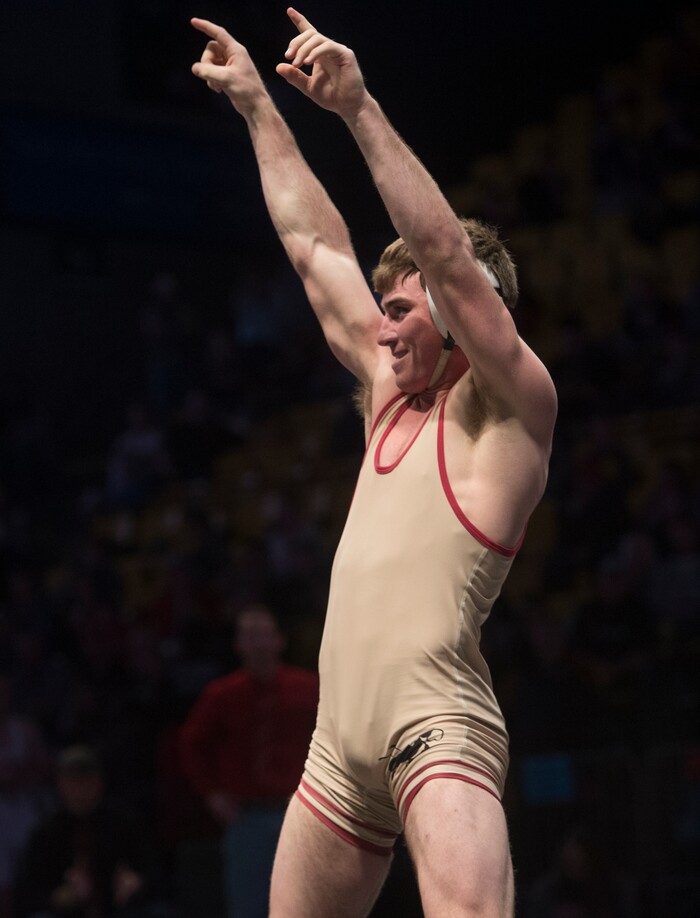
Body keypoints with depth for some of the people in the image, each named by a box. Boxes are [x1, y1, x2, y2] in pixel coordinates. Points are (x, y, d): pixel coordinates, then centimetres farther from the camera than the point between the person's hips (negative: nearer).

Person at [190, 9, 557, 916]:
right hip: (341, 737, 8)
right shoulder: (392, 394, 18)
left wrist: (360, 108, -20)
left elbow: (445, 253, -16)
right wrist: (256, 105, 27)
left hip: (436, 728, -8)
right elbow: (318, 246, 24)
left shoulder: (507, 406, -2)